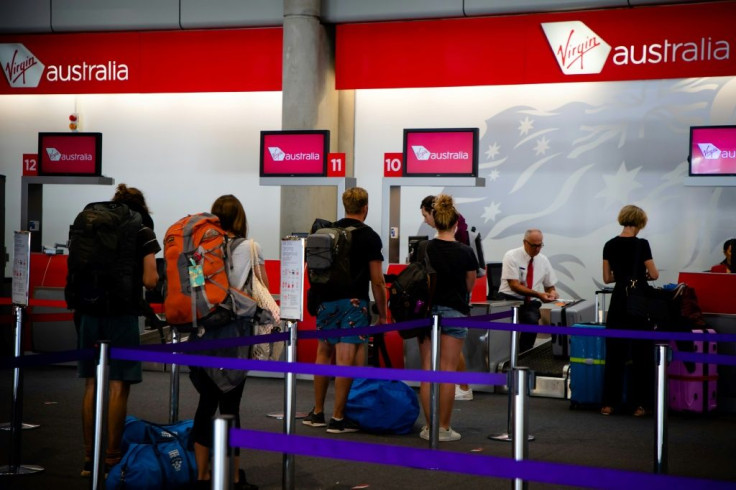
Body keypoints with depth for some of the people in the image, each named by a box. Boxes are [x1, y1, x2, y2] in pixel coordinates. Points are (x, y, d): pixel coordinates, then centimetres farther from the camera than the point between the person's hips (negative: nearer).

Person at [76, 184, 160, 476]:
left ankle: (89, 458, 16)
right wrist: (152, 276, 14)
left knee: (92, 384, 11)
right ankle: (111, 459, 5)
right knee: (118, 386, 2)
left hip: (89, 312, 5)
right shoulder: (142, 233, -1)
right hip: (122, 315, -4)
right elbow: (149, 281, -7)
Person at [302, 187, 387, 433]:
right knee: (346, 359, -4)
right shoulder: (369, 237, -4)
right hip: (353, 302, -5)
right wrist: (382, 314, 2)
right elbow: (377, 280, -5)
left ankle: (317, 413, 24)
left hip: (326, 301, 5)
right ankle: (338, 418, -2)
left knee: (324, 354, 17)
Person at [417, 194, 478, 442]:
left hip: (427, 310, 2)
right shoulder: (465, 252, -5)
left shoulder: (423, 249, -1)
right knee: (448, 371, 0)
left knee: (428, 370, 5)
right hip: (454, 312, -2)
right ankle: (444, 428, 3)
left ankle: (429, 427, 7)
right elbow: (470, 286, 7)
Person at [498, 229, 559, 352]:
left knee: (532, 320, -31)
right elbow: (514, 286, -15)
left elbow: (550, 286, 17)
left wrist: (552, 292, -10)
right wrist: (538, 294, -26)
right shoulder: (512, 256, -7)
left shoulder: (543, 260, 8)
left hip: (530, 303, 3)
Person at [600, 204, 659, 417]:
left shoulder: (610, 245, 3)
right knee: (640, 352, 4)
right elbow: (654, 275, -6)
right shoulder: (641, 244, -11)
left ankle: (609, 403, 7)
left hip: (618, 302, 4)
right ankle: (639, 404, 5)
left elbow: (607, 278, 7)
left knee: (614, 352, 7)